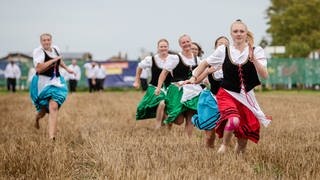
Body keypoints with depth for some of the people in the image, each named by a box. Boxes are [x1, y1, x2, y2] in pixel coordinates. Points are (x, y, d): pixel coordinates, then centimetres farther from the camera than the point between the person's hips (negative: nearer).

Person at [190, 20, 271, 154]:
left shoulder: (256, 51, -4)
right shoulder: (223, 50, -2)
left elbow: (264, 75, -15)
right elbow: (205, 63, 15)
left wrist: (253, 59, -26)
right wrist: (194, 77, 12)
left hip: (246, 96, 2)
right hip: (227, 94, -2)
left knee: (246, 130, 5)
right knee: (233, 120, -29)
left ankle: (239, 148, 40)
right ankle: (224, 145, 1)